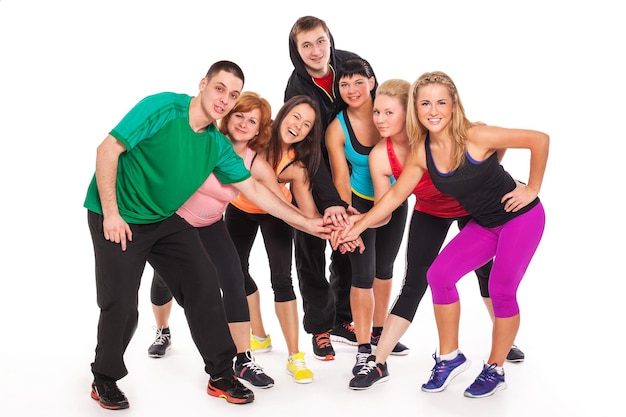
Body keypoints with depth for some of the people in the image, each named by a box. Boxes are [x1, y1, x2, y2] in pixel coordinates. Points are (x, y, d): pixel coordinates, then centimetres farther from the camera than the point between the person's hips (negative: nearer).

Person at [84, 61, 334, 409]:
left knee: (204, 285, -1)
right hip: (116, 218, -6)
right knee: (121, 305, -7)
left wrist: (305, 222, 1)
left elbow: (255, 189, 3)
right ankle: (105, 379, 21)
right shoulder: (163, 108, -20)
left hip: (166, 221, 6)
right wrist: (111, 213, -23)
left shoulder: (219, 146, -2)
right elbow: (108, 149, -21)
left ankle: (222, 375, 13)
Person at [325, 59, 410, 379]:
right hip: (360, 202, -3)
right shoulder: (337, 129, -17)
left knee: (384, 268, 16)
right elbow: (340, 178, -15)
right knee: (363, 274, -8)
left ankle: (378, 332, 35)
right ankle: (364, 349, 2)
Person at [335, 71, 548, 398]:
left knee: (501, 290, -8)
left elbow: (540, 139, -21)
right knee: (439, 275, -6)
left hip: (522, 216, -5)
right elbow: (395, 195, -2)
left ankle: (495, 370, 13)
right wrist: (358, 225, -10)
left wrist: (532, 189, -16)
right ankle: (449, 357, 12)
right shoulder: (421, 152, -10)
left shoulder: (475, 136, -27)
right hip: (483, 224, 6)